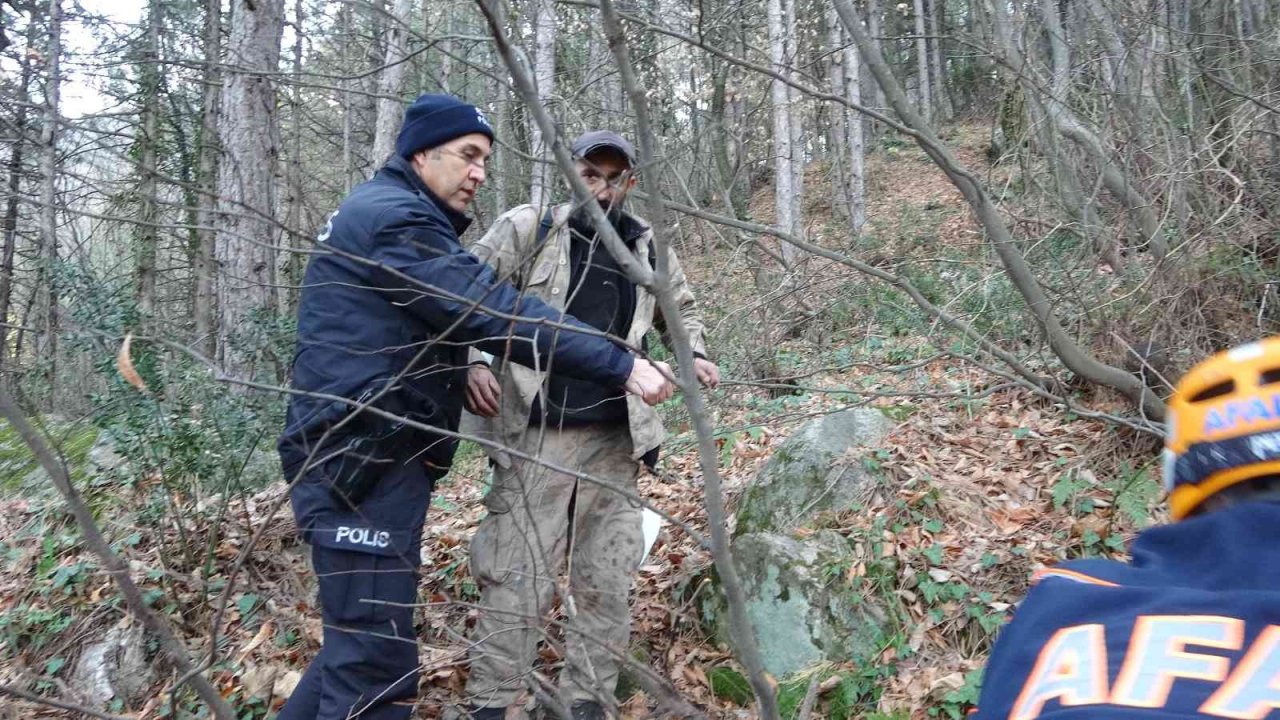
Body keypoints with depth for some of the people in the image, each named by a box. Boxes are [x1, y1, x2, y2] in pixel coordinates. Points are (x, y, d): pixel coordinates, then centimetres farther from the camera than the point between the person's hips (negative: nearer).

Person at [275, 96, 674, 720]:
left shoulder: (394, 215, 23)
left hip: (376, 458, 11)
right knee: (376, 661, -9)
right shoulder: (391, 216, -12)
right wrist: (620, 366, -20)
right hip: (360, 461, -11)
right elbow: (496, 311, -21)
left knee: (359, 640, 19)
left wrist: (471, 366, 5)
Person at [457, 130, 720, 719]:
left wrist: (694, 355, 8)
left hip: (616, 439, 4)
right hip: (538, 432, -4)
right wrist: (471, 361, -17)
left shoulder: (649, 247, 11)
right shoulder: (526, 229, 0)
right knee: (517, 577, -3)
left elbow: (682, 308, 27)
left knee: (606, 581, 9)